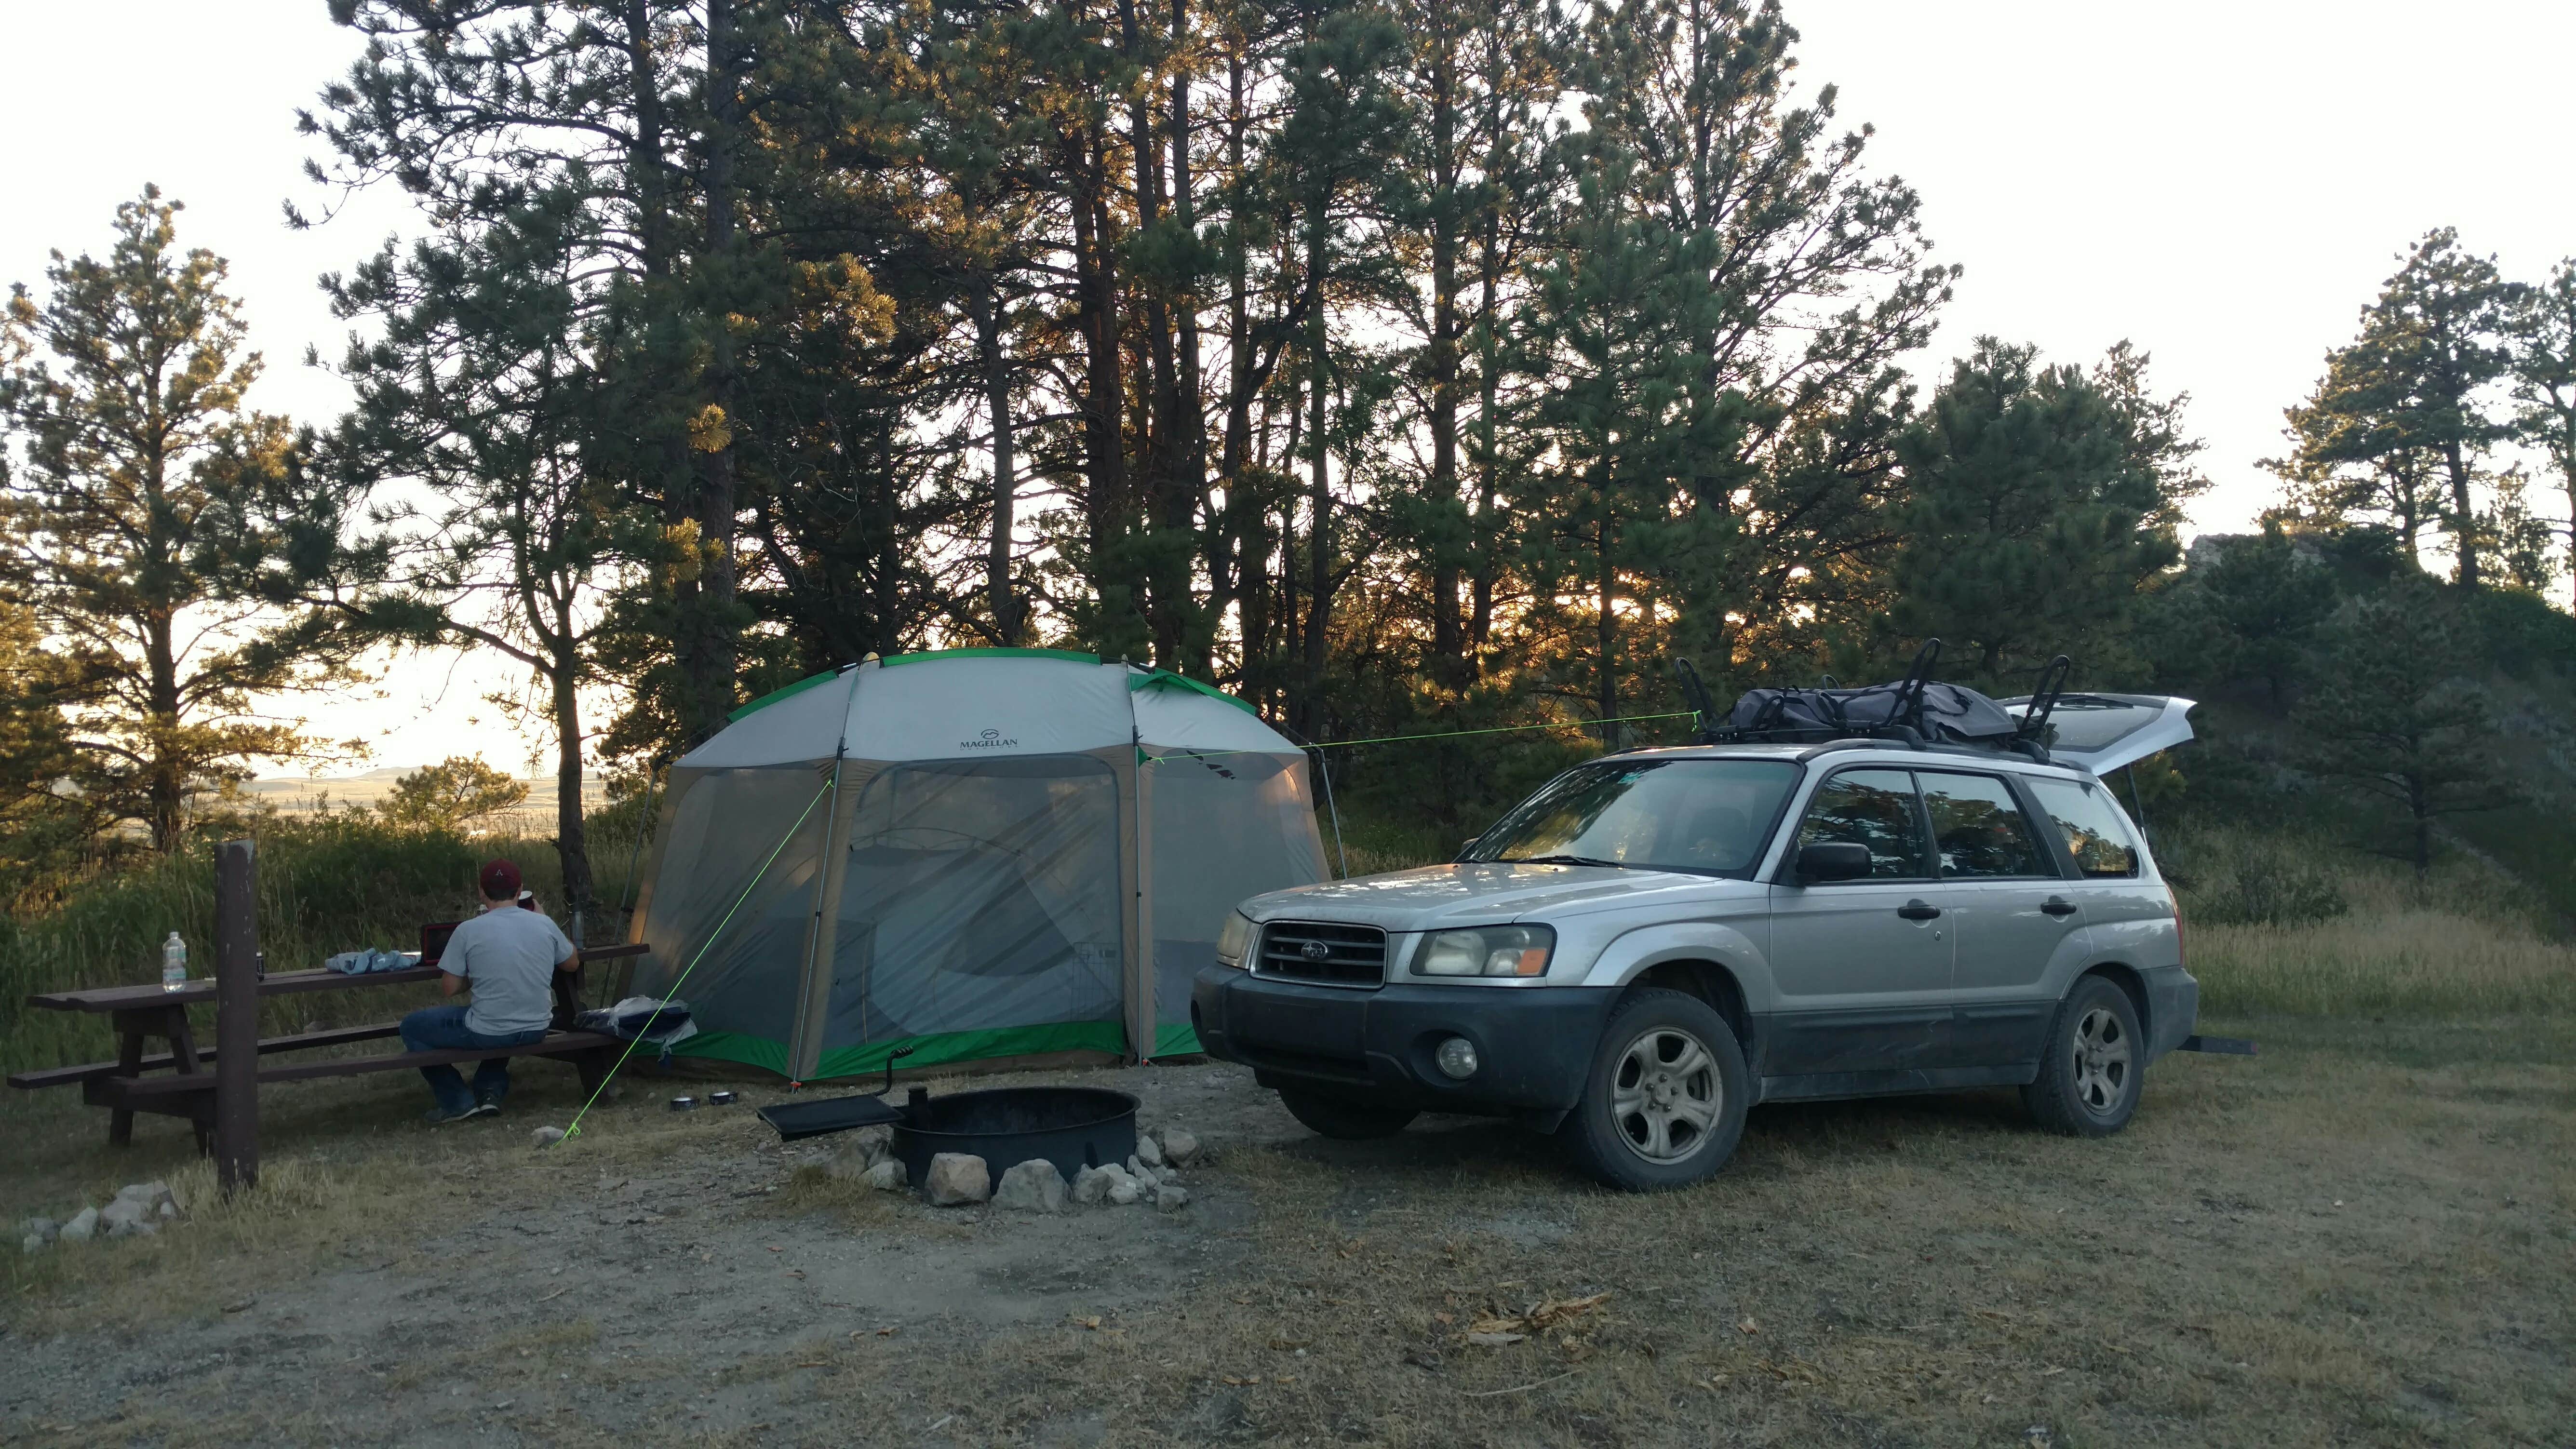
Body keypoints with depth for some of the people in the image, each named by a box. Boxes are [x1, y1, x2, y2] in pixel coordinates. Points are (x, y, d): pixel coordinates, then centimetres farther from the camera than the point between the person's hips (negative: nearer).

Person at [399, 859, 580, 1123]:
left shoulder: (468, 930, -11)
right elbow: (573, 964, 14)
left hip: (488, 1033, -4)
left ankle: (458, 1102, 14)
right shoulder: (544, 923, -2)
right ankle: (492, 1090, 23)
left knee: (411, 1027, 19)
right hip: (535, 1029, 5)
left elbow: (449, 988, -5)